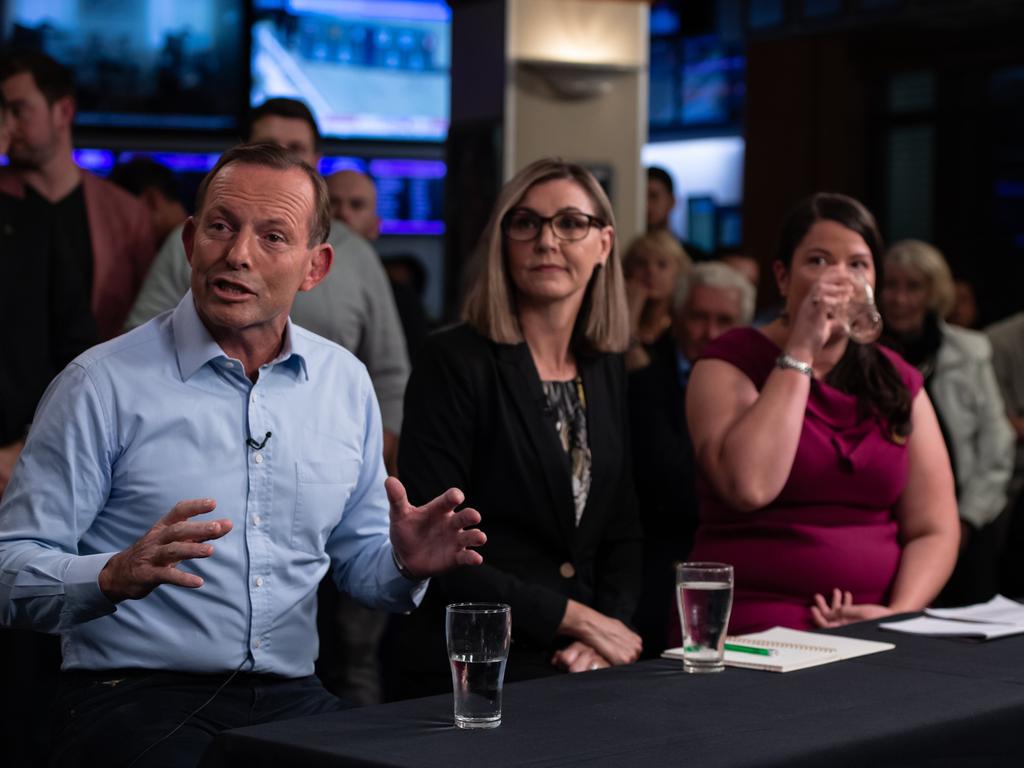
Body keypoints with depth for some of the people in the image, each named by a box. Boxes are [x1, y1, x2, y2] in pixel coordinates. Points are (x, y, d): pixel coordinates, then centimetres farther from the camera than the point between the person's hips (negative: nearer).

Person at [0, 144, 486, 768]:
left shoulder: (346, 383, 11)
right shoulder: (103, 384, -4)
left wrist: (403, 564, -3)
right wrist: (115, 576, -27)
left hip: (292, 695, 5)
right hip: (137, 694, -4)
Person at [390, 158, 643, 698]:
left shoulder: (608, 371, 12)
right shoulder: (453, 362, -6)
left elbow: (622, 532, 15)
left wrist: (609, 635, -5)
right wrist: (578, 617, -10)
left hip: (577, 666, 5)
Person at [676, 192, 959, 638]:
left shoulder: (898, 382, 13)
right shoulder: (729, 363, 0)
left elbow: (934, 530, 8)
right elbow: (749, 487, -18)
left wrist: (897, 614, -11)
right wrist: (801, 351, -12)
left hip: (871, 630, 4)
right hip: (752, 629, -4)